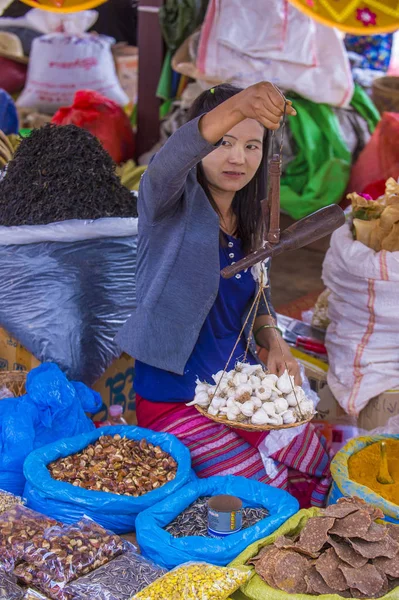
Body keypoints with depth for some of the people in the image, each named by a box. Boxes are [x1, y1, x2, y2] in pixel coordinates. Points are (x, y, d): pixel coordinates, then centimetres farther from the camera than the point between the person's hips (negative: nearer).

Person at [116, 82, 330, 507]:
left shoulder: (248, 221, 8)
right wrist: (238, 106, -56)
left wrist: (274, 343, -3)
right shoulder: (171, 202, -13)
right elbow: (171, 158, -38)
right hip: (173, 398, -7)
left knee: (317, 469, 4)